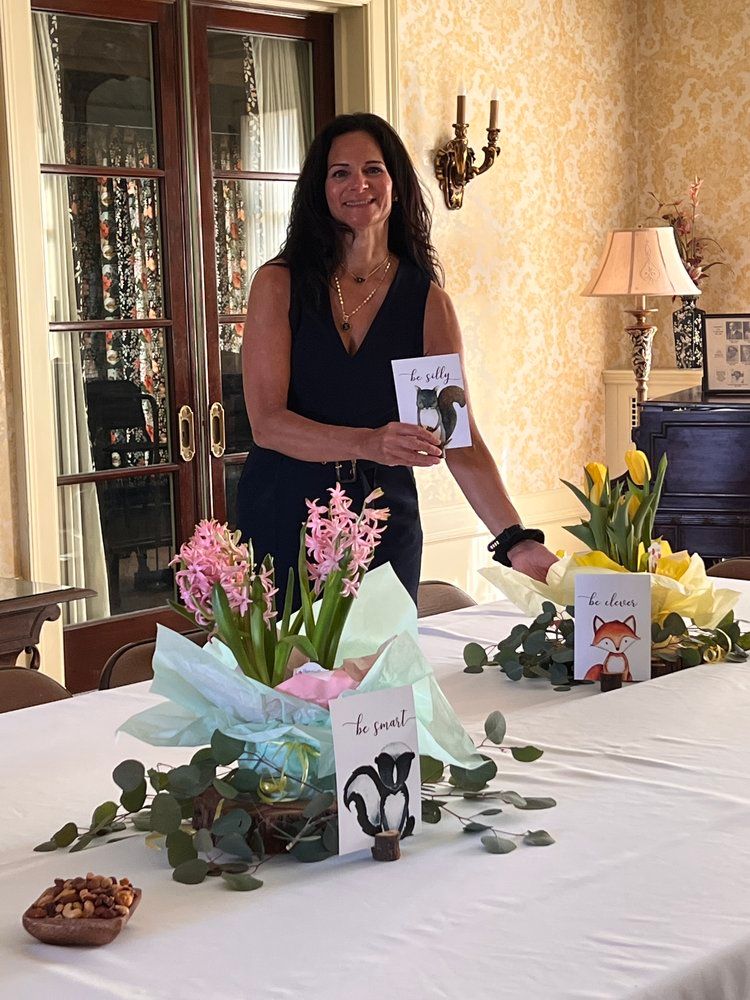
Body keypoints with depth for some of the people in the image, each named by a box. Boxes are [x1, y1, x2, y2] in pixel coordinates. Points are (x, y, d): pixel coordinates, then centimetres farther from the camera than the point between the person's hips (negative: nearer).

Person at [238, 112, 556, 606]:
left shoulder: (428, 300, -1)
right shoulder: (279, 284, -5)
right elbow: (266, 422, -14)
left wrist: (515, 539, -22)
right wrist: (368, 443, -30)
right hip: (283, 514, -1)